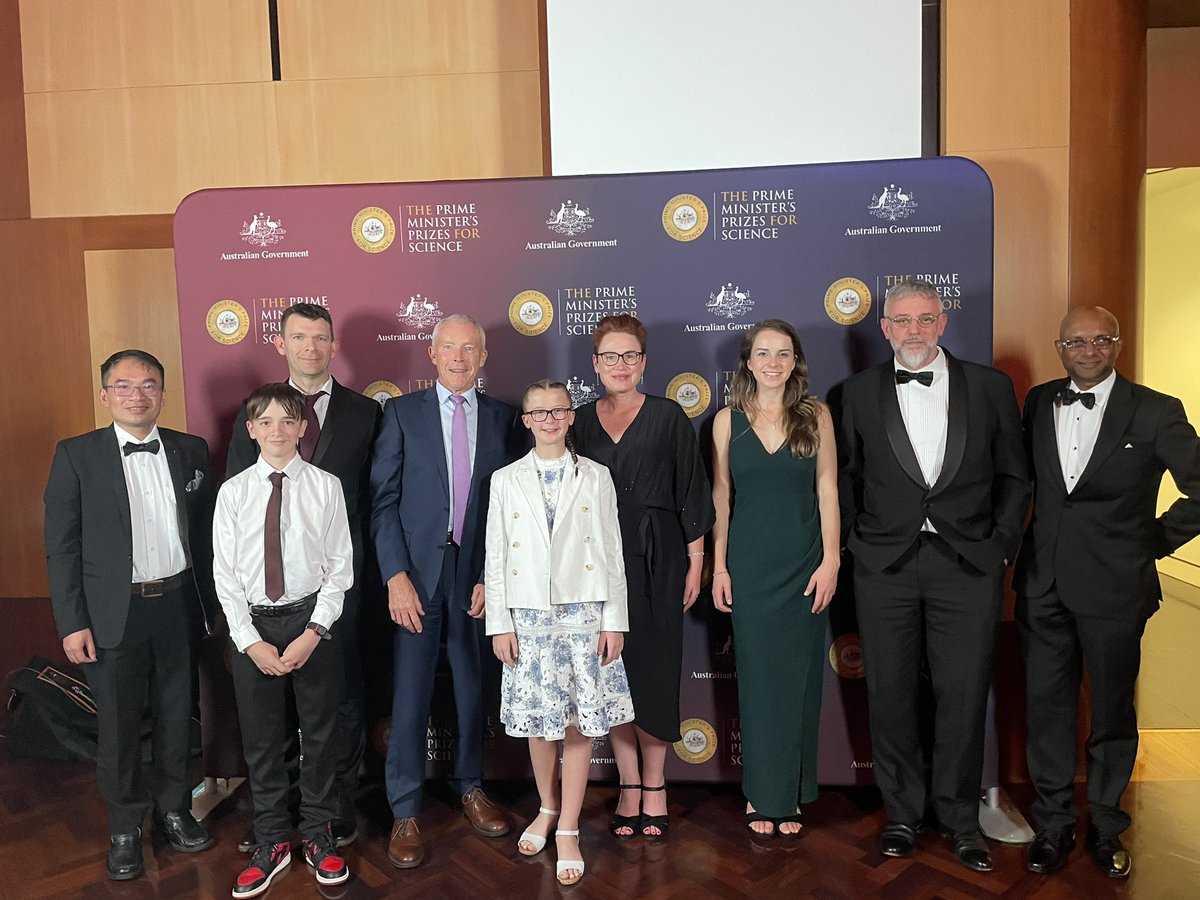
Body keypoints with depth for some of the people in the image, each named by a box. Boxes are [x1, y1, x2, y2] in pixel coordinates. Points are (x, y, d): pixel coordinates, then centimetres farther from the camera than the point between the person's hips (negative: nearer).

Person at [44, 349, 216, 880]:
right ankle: (125, 829, 29)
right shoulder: (76, 456, -4)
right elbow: (62, 547, -4)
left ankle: (173, 811, 35)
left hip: (178, 607, 2)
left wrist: (210, 604, 5)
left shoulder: (191, 451, 3)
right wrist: (72, 623, -7)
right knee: (118, 729, 10)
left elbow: (204, 534, 6)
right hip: (113, 614, -2)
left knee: (175, 719, 15)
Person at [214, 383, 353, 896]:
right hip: (252, 625, 1)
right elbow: (225, 575, 0)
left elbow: (340, 567, -3)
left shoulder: (326, 487, -4)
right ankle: (273, 843, 31)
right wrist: (252, 642, -8)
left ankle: (318, 835, 31)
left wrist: (312, 633, -11)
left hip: (314, 619, -1)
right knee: (260, 739, 12)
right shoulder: (233, 492, 0)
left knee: (319, 732, 11)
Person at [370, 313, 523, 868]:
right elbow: (383, 500, -3)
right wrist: (396, 576, -12)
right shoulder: (402, 413, 1)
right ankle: (405, 813, 18)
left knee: (473, 687, 14)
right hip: (416, 573, -2)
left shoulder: (502, 419, 5)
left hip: (476, 575, 2)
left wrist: (492, 576, -3)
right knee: (410, 693, 3)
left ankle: (469, 786, 35)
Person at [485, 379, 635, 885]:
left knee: (580, 723, 3)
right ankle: (547, 808, 34)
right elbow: (495, 557, 4)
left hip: (584, 613, -1)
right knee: (538, 721, 9)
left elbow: (612, 552, 2)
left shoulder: (596, 478, 3)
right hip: (529, 616, 1)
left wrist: (615, 621, -1)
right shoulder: (506, 481, 5)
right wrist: (499, 625, 0)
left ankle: (568, 831, 17)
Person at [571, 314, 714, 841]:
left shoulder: (668, 416, 1)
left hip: (657, 557, -2)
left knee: (654, 669, 2)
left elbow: (691, 491, 2)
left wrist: (695, 560, -2)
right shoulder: (580, 421, 8)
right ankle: (630, 788, 21)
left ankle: (654, 786, 19)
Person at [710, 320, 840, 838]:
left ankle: (790, 795, 22)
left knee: (798, 676, 6)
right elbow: (720, 498, 4)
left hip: (803, 564, 0)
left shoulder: (816, 416, 2)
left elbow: (827, 491, 1)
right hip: (749, 565, 0)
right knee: (757, 677, 6)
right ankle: (762, 795, 21)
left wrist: (831, 561, -5)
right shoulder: (728, 421, 3)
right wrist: (718, 567, 1)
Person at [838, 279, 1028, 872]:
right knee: (890, 694, 8)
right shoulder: (859, 392, 6)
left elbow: (1014, 476, 8)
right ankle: (902, 813, 26)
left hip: (969, 563, 0)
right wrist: (854, 542, 4)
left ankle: (959, 819, 25)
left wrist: (1001, 544, 1)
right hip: (885, 566, 1)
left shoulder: (990, 387, 5)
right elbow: (846, 476, 11)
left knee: (963, 696, 6)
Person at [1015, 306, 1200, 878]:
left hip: (1114, 588, -2)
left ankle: (1106, 826, 31)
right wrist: (1024, 541, 7)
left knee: (1112, 711, 12)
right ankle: (1054, 823, 27)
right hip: (1043, 584, 3)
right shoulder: (1038, 402, 6)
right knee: (1046, 705, 11)